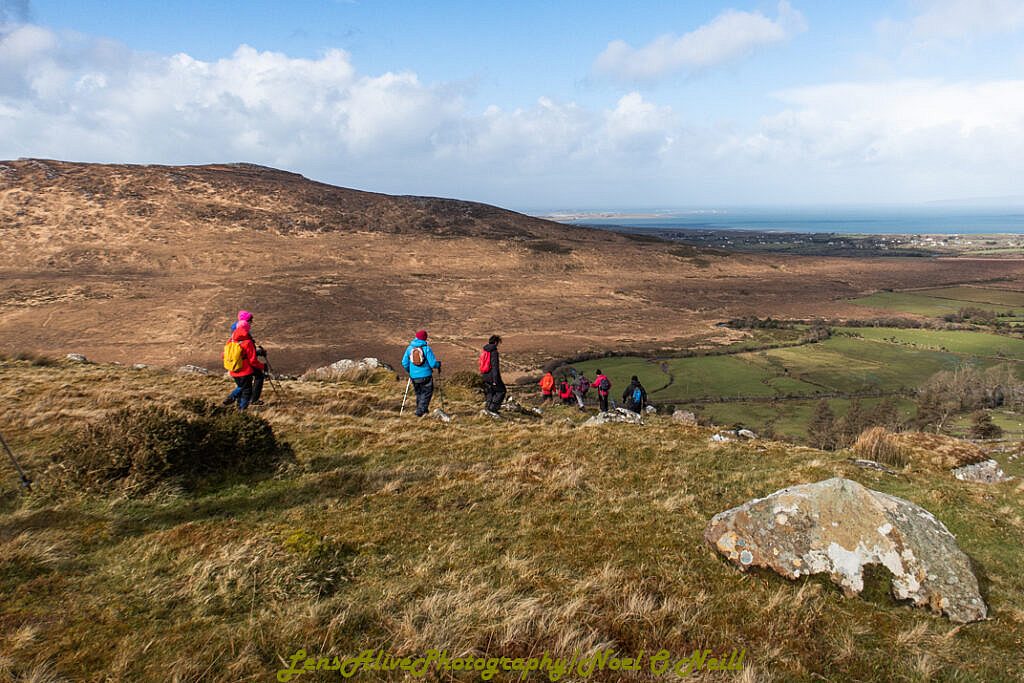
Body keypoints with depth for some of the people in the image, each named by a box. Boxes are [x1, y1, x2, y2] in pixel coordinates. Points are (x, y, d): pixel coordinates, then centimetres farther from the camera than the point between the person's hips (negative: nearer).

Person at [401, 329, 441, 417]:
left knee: (419, 393, 21)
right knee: (427, 393, 10)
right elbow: (433, 363, -13)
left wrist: (409, 371, 21)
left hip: (414, 376, 4)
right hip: (426, 375, -4)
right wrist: (438, 365, 9)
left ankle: (422, 409, 30)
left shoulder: (409, 348, -3)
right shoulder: (427, 348, -13)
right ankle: (420, 411, -1)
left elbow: (404, 363, 1)